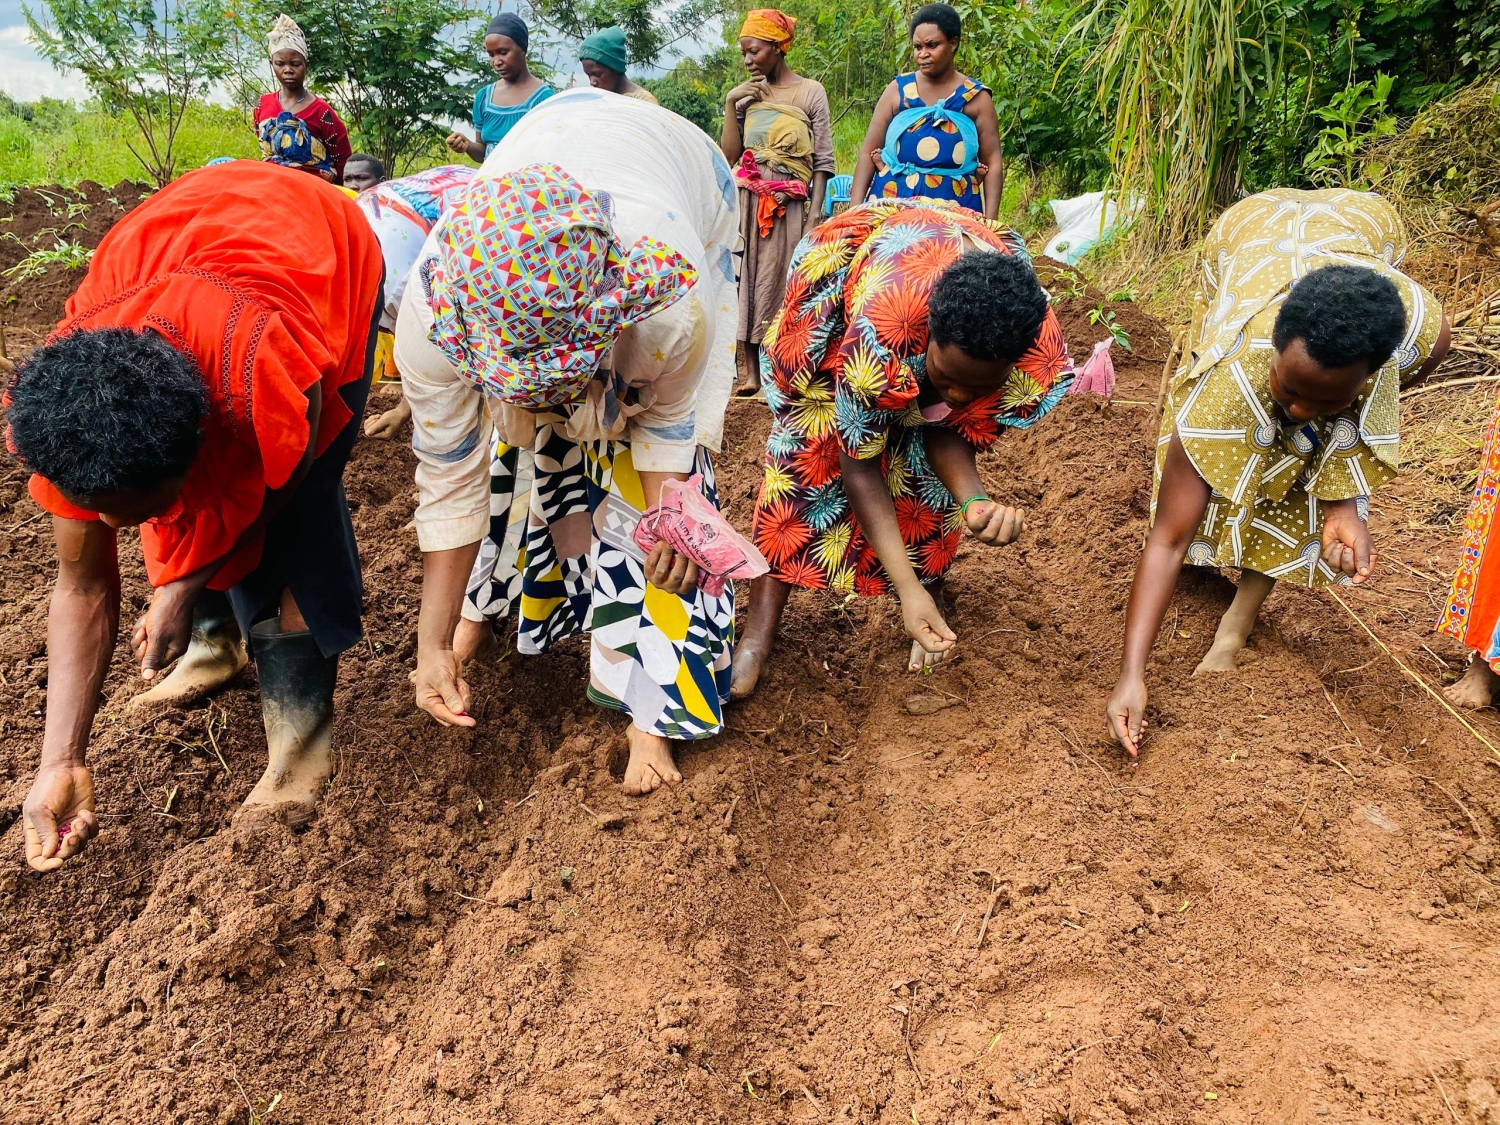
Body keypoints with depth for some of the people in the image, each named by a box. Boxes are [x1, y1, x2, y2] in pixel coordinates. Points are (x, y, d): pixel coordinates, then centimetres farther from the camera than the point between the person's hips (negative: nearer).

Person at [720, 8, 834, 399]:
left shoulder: (811, 92, 1)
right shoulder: (746, 94, 11)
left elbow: (823, 160, -3)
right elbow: (729, 156, 5)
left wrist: (815, 215, -11)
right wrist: (731, 103, -3)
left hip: (790, 206, -3)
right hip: (749, 204, 4)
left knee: (789, 284, -4)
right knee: (749, 281, 2)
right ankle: (752, 372, 7)